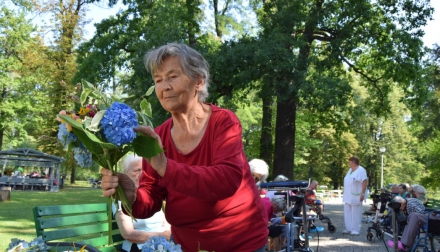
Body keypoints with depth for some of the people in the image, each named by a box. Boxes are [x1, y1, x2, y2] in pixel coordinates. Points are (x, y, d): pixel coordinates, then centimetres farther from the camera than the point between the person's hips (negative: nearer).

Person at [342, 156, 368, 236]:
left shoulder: (361, 170, -11)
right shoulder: (350, 170, 16)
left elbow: (364, 182, -16)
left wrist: (362, 194, -21)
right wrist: (345, 193, 17)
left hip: (356, 196, -9)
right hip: (348, 196, 9)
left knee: (355, 214, -4)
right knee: (347, 213, 11)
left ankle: (355, 230, 0)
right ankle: (348, 229, 19)